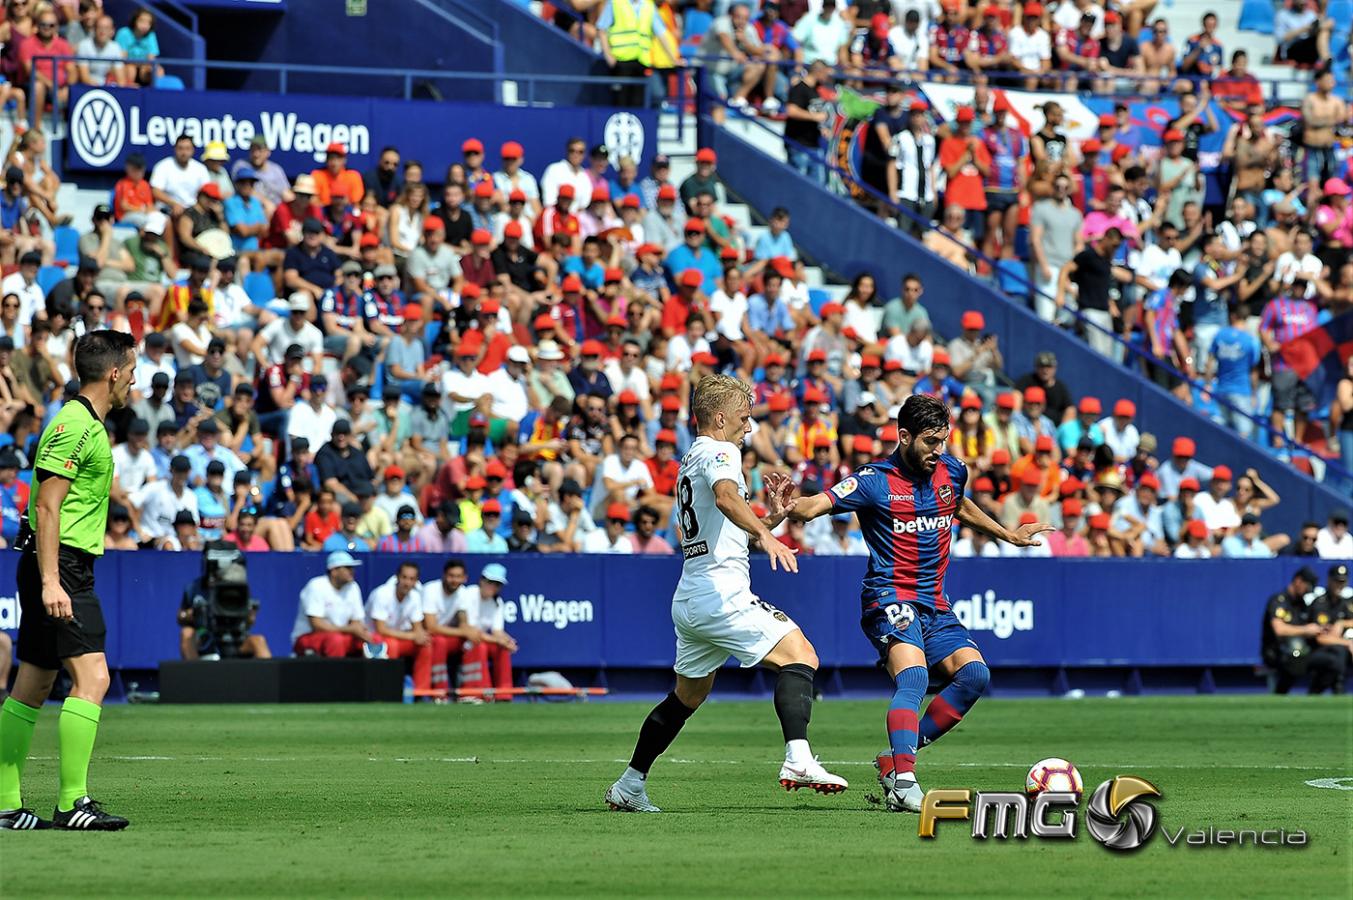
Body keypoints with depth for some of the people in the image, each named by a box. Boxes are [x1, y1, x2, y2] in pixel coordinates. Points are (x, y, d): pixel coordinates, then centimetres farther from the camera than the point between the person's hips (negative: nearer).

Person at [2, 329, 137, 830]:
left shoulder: (87, 425, 17)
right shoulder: (76, 427, -14)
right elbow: (47, 507, -19)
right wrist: (51, 581, -25)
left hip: (61, 569, 11)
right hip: (59, 566, -11)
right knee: (91, 677, -16)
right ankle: (72, 802, -19)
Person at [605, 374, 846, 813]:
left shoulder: (690, 461, 24)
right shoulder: (719, 452, -5)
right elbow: (726, 498, -29)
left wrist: (774, 516, 17)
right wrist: (765, 535, -42)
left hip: (688, 601, 10)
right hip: (722, 593, -10)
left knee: (686, 697, 22)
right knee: (800, 657, -16)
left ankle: (629, 786, 27)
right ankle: (798, 759, -35)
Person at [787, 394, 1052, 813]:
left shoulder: (951, 470, 9)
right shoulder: (875, 480, -9)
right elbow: (819, 504, -20)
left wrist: (1009, 535, 39)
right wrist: (791, 508, -41)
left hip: (934, 603, 7)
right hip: (889, 599, -7)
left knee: (974, 673, -9)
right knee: (914, 675, -28)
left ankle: (896, 759, -2)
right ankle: (904, 781, -38)